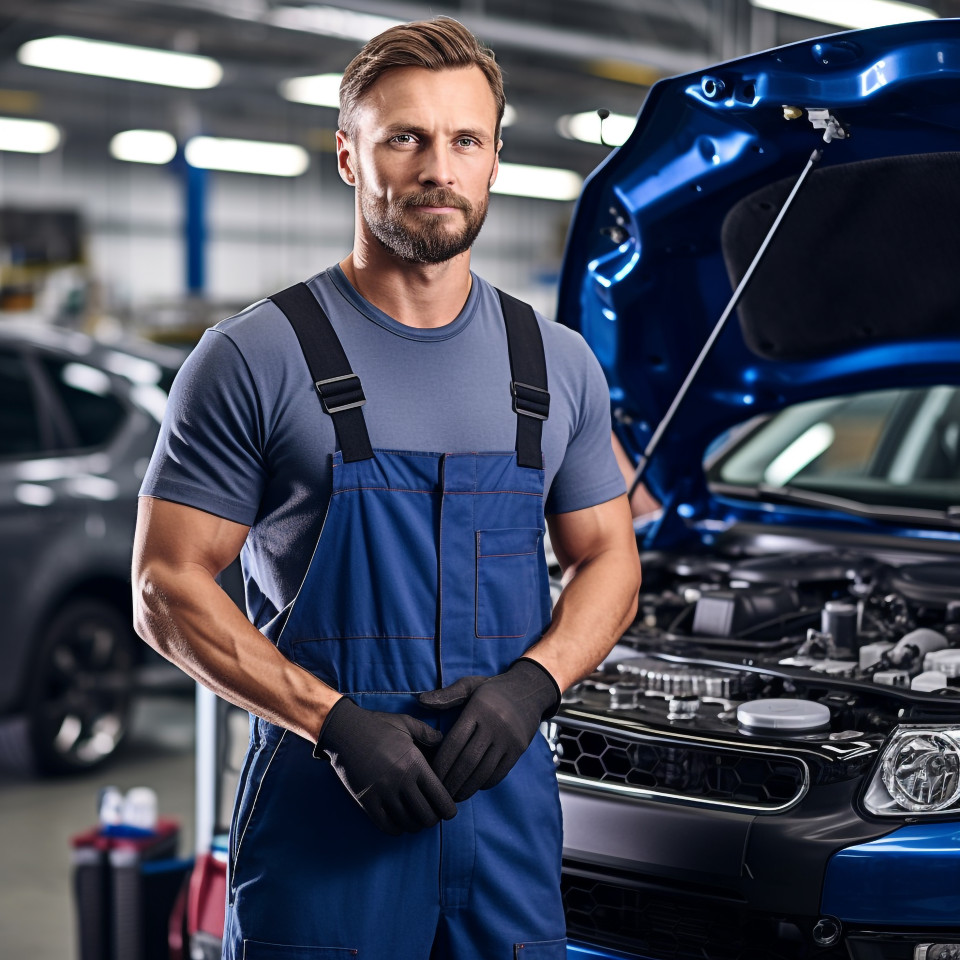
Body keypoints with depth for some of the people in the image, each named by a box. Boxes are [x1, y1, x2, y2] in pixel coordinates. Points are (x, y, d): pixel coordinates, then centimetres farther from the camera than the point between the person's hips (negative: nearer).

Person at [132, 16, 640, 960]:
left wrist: (531, 684, -7)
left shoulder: (558, 366, 9)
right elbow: (168, 588, -6)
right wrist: (336, 724, -16)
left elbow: (608, 559, 13)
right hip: (322, 810, -3)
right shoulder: (254, 359, -4)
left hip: (508, 796, 4)